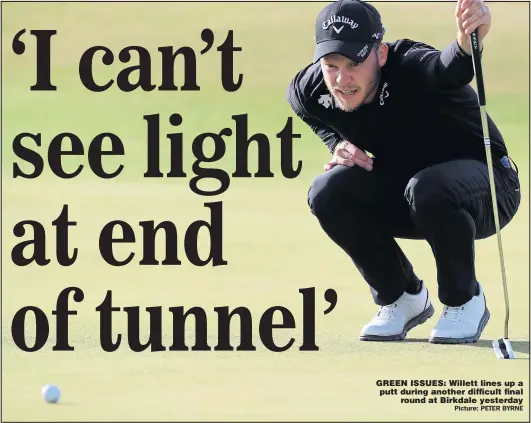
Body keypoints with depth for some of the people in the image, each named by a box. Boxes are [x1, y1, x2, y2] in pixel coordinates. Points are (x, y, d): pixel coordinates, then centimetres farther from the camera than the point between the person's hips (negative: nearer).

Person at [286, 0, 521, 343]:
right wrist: (340, 145, -15)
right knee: (328, 193, -21)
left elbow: (449, 68, -59)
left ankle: (464, 301, -9)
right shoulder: (307, 92, -15)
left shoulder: (410, 67, -33)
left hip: (488, 184, -6)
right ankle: (402, 298, 3)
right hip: (397, 194, 6)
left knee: (427, 189, -38)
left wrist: (468, 41, -82)